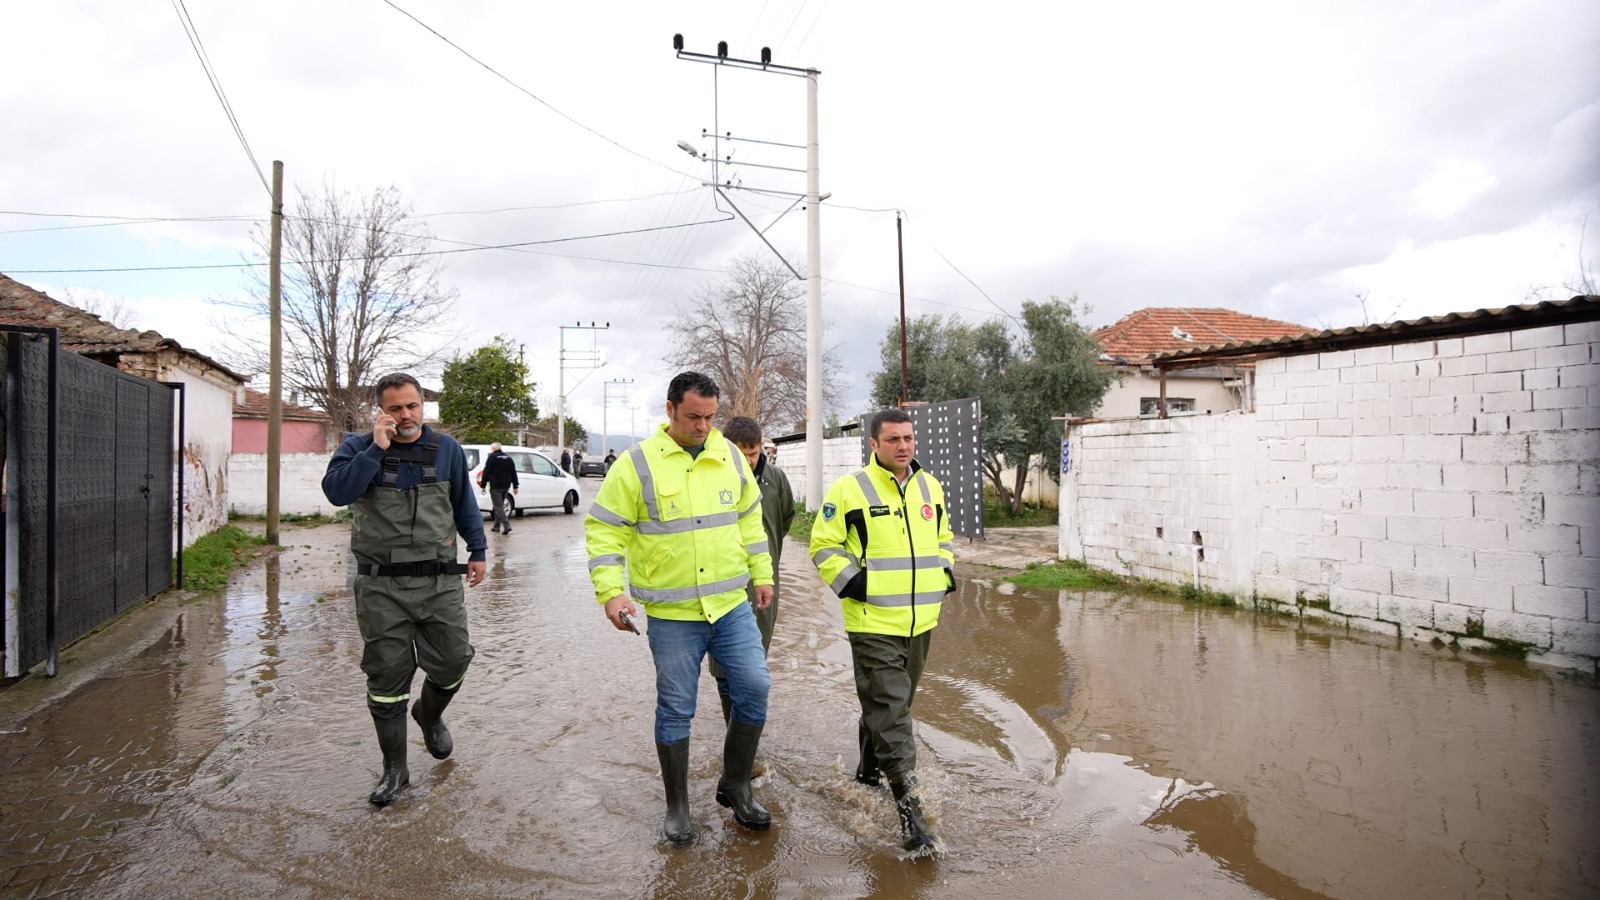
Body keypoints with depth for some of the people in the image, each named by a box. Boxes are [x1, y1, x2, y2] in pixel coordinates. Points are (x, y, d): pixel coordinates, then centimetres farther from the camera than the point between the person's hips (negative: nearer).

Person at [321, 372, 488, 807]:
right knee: (387, 677, 5)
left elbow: (464, 503, 17)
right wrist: (377, 448, -19)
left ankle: (430, 714, 39)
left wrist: (477, 550, 18)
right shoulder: (359, 448, 0)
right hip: (381, 587, -1)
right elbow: (336, 490, -19)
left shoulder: (447, 449, 6)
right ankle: (394, 768, 21)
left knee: (453, 661, 4)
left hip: (440, 581, 2)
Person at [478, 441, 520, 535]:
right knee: (500, 505, 17)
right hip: (506, 486, 7)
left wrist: (482, 485, -3)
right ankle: (497, 527, 20)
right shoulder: (508, 458, 13)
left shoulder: (492, 458, -7)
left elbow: (486, 473, -9)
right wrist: (515, 486, 16)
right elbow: (513, 473, 13)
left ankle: (507, 526, -20)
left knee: (498, 506, -7)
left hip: (495, 486, -7)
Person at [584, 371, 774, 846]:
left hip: (733, 606, 4)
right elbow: (603, 529, -6)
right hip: (672, 615, -3)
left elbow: (749, 520, 15)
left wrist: (762, 574, 14)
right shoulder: (638, 463, -8)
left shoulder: (730, 456, 5)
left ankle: (736, 786, 24)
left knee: (754, 688, 1)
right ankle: (677, 808, 27)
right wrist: (611, 591, -15)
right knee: (676, 709, 7)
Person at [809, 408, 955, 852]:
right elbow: (823, 545, -4)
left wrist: (945, 571, 9)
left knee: (892, 703, 20)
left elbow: (943, 536, 24)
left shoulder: (931, 487, 10)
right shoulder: (849, 490, -9)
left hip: (920, 621, 6)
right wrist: (851, 581, -14)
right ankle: (908, 803, -2)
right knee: (889, 708, -8)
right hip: (874, 622, -6)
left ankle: (870, 768, 40)